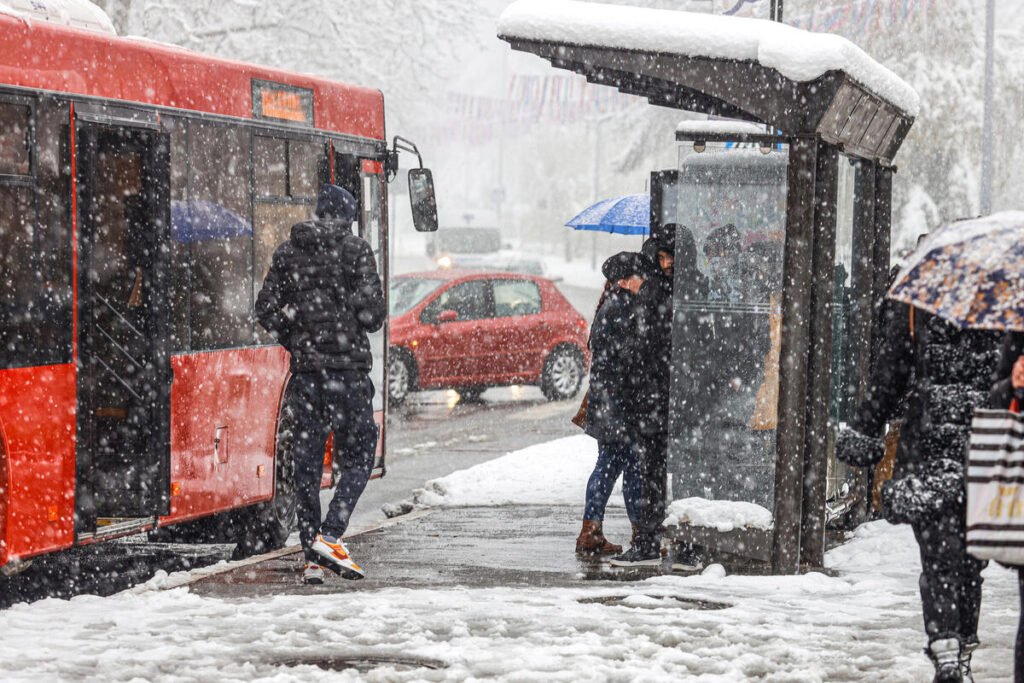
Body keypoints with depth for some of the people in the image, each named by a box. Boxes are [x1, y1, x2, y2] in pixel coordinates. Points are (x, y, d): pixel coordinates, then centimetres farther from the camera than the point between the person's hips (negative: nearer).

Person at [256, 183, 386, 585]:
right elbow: (373, 312, -9)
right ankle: (329, 538, -12)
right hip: (349, 369, -4)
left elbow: (266, 309, 5)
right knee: (359, 458, 5)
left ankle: (312, 556, 6)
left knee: (306, 464, 8)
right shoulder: (355, 251, -4)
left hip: (304, 371, 4)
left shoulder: (288, 252, 7)